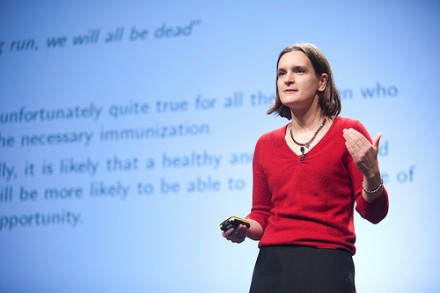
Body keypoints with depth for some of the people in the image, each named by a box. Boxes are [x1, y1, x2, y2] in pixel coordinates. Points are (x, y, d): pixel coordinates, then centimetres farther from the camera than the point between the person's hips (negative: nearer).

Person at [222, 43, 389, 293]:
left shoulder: (349, 133, 0)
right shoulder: (266, 144, 11)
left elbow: (373, 213, -1)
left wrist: (371, 175, -20)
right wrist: (244, 230, -5)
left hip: (327, 264, -4)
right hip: (271, 265, 4)